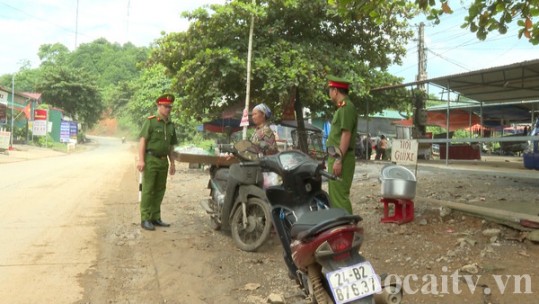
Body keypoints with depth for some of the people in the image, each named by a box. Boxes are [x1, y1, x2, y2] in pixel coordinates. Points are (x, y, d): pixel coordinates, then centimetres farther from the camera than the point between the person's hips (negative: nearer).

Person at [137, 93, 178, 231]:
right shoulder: (150, 121, -5)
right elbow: (142, 141, -11)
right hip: (150, 159, -6)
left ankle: (155, 217, 19)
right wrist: (141, 160, -19)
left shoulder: (170, 125, 14)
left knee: (160, 190, 10)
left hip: (163, 161, 6)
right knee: (148, 190, -3)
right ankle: (145, 219, 1)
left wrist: (172, 163, 16)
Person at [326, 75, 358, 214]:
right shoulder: (342, 108, 18)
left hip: (341, 158, -10)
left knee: (339, 195, -10)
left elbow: (346, 135, -20)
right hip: (336, 157, 10)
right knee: (334, 195, 15)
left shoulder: (347, 107, -13)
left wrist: (339, 160, -23)